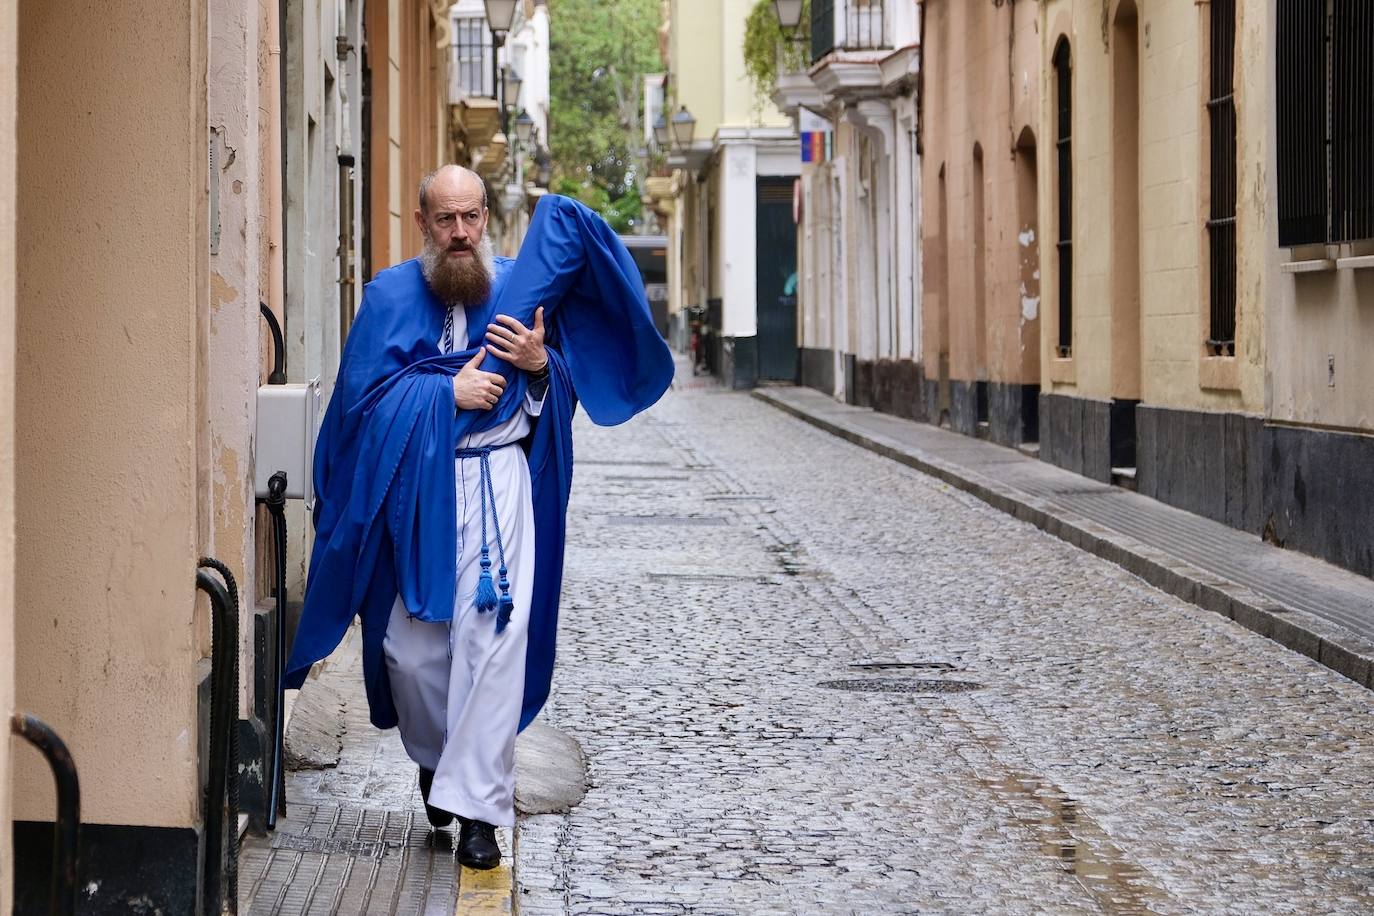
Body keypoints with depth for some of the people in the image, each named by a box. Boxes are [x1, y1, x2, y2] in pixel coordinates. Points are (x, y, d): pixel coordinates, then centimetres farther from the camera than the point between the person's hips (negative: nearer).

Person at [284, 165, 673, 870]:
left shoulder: (521, 285, 9)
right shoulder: (391, 296, 5)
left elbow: (563, 395, 12)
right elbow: (363, 395, -4)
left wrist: (540, 364, -10)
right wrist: (447, 392, -12)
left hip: (499, 486, 0)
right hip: (414, 488, 1)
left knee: (493, 638, -11)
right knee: (410, 644, 5)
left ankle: (477, 807, -8)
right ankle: (436, 759, 34)